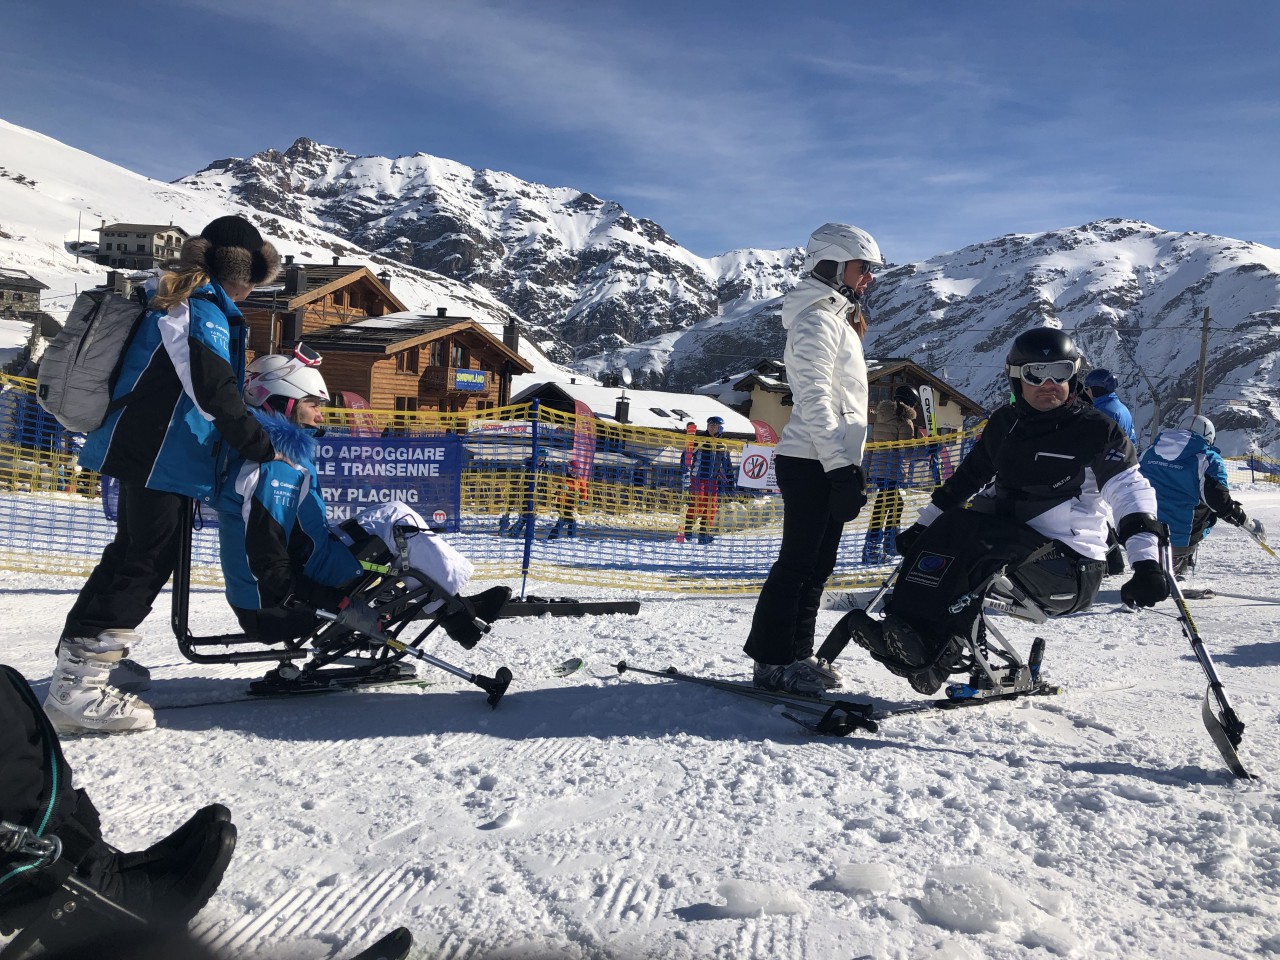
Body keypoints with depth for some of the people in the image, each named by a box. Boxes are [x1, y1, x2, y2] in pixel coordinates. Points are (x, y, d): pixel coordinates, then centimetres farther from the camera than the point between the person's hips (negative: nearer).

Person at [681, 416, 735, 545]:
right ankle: (687, 532, -3)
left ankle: (705, 533, 10)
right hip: (697, 478, -5)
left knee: (711, 507, 1)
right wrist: (686, 475, -12)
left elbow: (727, 466, 21)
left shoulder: (722, 446, 12)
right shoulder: (699, 441, -2)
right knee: (696, 505, -12)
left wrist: (730, 482, 18)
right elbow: (687, 456, -5)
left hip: (713, 481, 5)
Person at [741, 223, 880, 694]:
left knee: (817, 565, 11)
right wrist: (841, 467, -23)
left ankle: (796, 655, 18)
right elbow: (815, 400, -19)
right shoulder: (816, 320, -10)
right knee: (798, 562, -7)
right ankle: (772, 662, -1)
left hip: (831, 461, 10)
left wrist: (849, 466, 22)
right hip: (812, 463, -10)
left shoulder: (839, 319, 22)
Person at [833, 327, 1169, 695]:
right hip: (1009, 547, 6)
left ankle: (925, 646, -39)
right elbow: (966, 478, 26)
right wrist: (923, 526, 26)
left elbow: (1131, 490, -12)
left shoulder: (1096, 430, -2)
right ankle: (905, 630, -36)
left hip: (1071, 571, -6)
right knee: (948, 530, -24)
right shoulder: (1004, 424, 14)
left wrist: (1147, 562, -27)